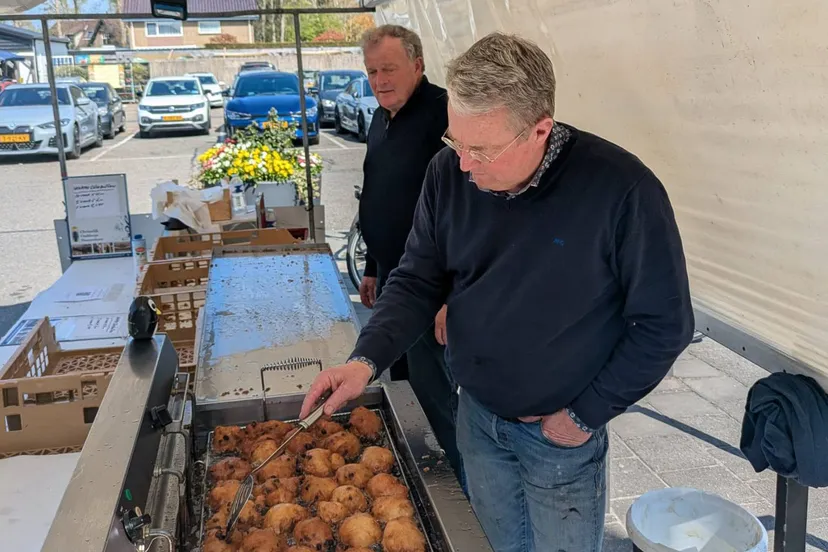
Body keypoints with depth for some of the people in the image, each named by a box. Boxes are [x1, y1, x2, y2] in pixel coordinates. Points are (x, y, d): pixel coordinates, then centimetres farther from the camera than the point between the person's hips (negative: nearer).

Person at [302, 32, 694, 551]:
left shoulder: (622, 190, -26)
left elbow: (665, 323, -17)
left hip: (560, 432, -4)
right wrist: (366, 361, -19)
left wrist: (586, 415, -13)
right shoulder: (449, 173, -13)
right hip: (477, 414, 4)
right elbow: (418, 281, -3)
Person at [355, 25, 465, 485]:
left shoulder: (442, 114, -19)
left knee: (431, 383, -1)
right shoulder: (381, 121, 11)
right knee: (400, 375, 20)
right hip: (392, 275, 9)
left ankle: (462, 479, 17)